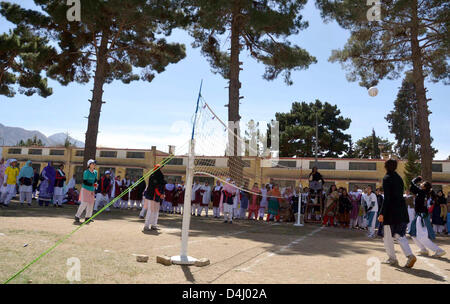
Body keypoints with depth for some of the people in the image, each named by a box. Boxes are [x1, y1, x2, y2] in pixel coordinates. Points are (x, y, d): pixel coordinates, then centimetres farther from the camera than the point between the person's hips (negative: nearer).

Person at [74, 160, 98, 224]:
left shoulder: (95, 172, 5)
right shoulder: (86, 172, -12)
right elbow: (84, 182, -16)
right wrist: (92, 184, -26)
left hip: (92, 190, 6)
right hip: (85, 189, -6)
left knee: (91, 204, 7)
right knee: (84, 203, -12)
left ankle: (87, 218, 19)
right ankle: (77, 217, 0)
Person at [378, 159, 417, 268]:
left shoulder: (387, 178, -10)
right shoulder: (399, 178, 12)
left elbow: (386, 198, -16)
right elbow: (400, 195, 15)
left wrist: (382, 213, -14)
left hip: (391, 211, -7)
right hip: (402, 210, 7)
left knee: (387, 237, 7)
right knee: (400, 235, 10)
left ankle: (392, 259, 12)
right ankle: (410, 255, -7)